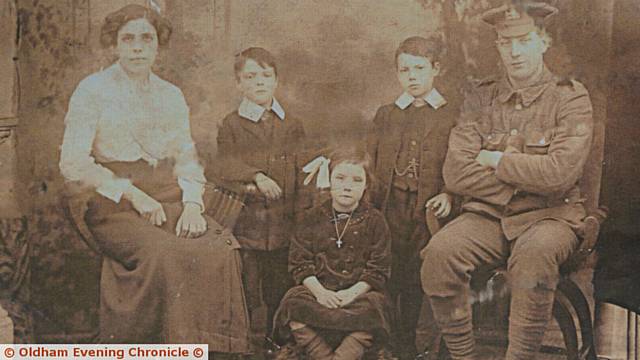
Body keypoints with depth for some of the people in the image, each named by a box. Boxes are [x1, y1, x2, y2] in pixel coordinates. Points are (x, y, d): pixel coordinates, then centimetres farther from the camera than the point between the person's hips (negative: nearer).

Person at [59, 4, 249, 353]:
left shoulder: (172, 95, 17)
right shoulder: (93, 89, 4)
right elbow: (73, 162, -5)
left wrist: (192, 203, -5)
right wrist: (132, 194, -14)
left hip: (168, 198, 4)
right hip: (114, 204, -4)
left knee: (222, 249, -25)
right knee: (163, 255, -33)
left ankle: (216, 346, -15)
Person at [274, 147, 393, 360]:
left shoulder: (374, 221, 1)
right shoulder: (313, 219, 4)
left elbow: (379, 269, -2)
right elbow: (299, 262, 1)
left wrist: (352, 292, -18)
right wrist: (319, 291, -16)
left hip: (359, 292, -1)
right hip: (318, 289, 1)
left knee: (371, 315, -32)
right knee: (293, 305, -27)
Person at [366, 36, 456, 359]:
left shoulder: (453, 117, 6)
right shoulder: (385, 115, 14)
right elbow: (370, 165, 11)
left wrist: (449, 196, -13)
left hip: (429, 215, -2)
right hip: (388, 214, 2)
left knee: (423, 286, 0)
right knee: (387, 286, 2)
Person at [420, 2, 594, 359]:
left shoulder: (571, 98, -1)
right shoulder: (481, 98, 8)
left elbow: (560, 172, -17)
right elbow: (456, 172, -2)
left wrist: (496, 160, -7)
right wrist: (520, 180, -9)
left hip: (551, 215, -3)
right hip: (488, 213, 3)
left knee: (534, 254, -37)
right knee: (439, 252, -26)